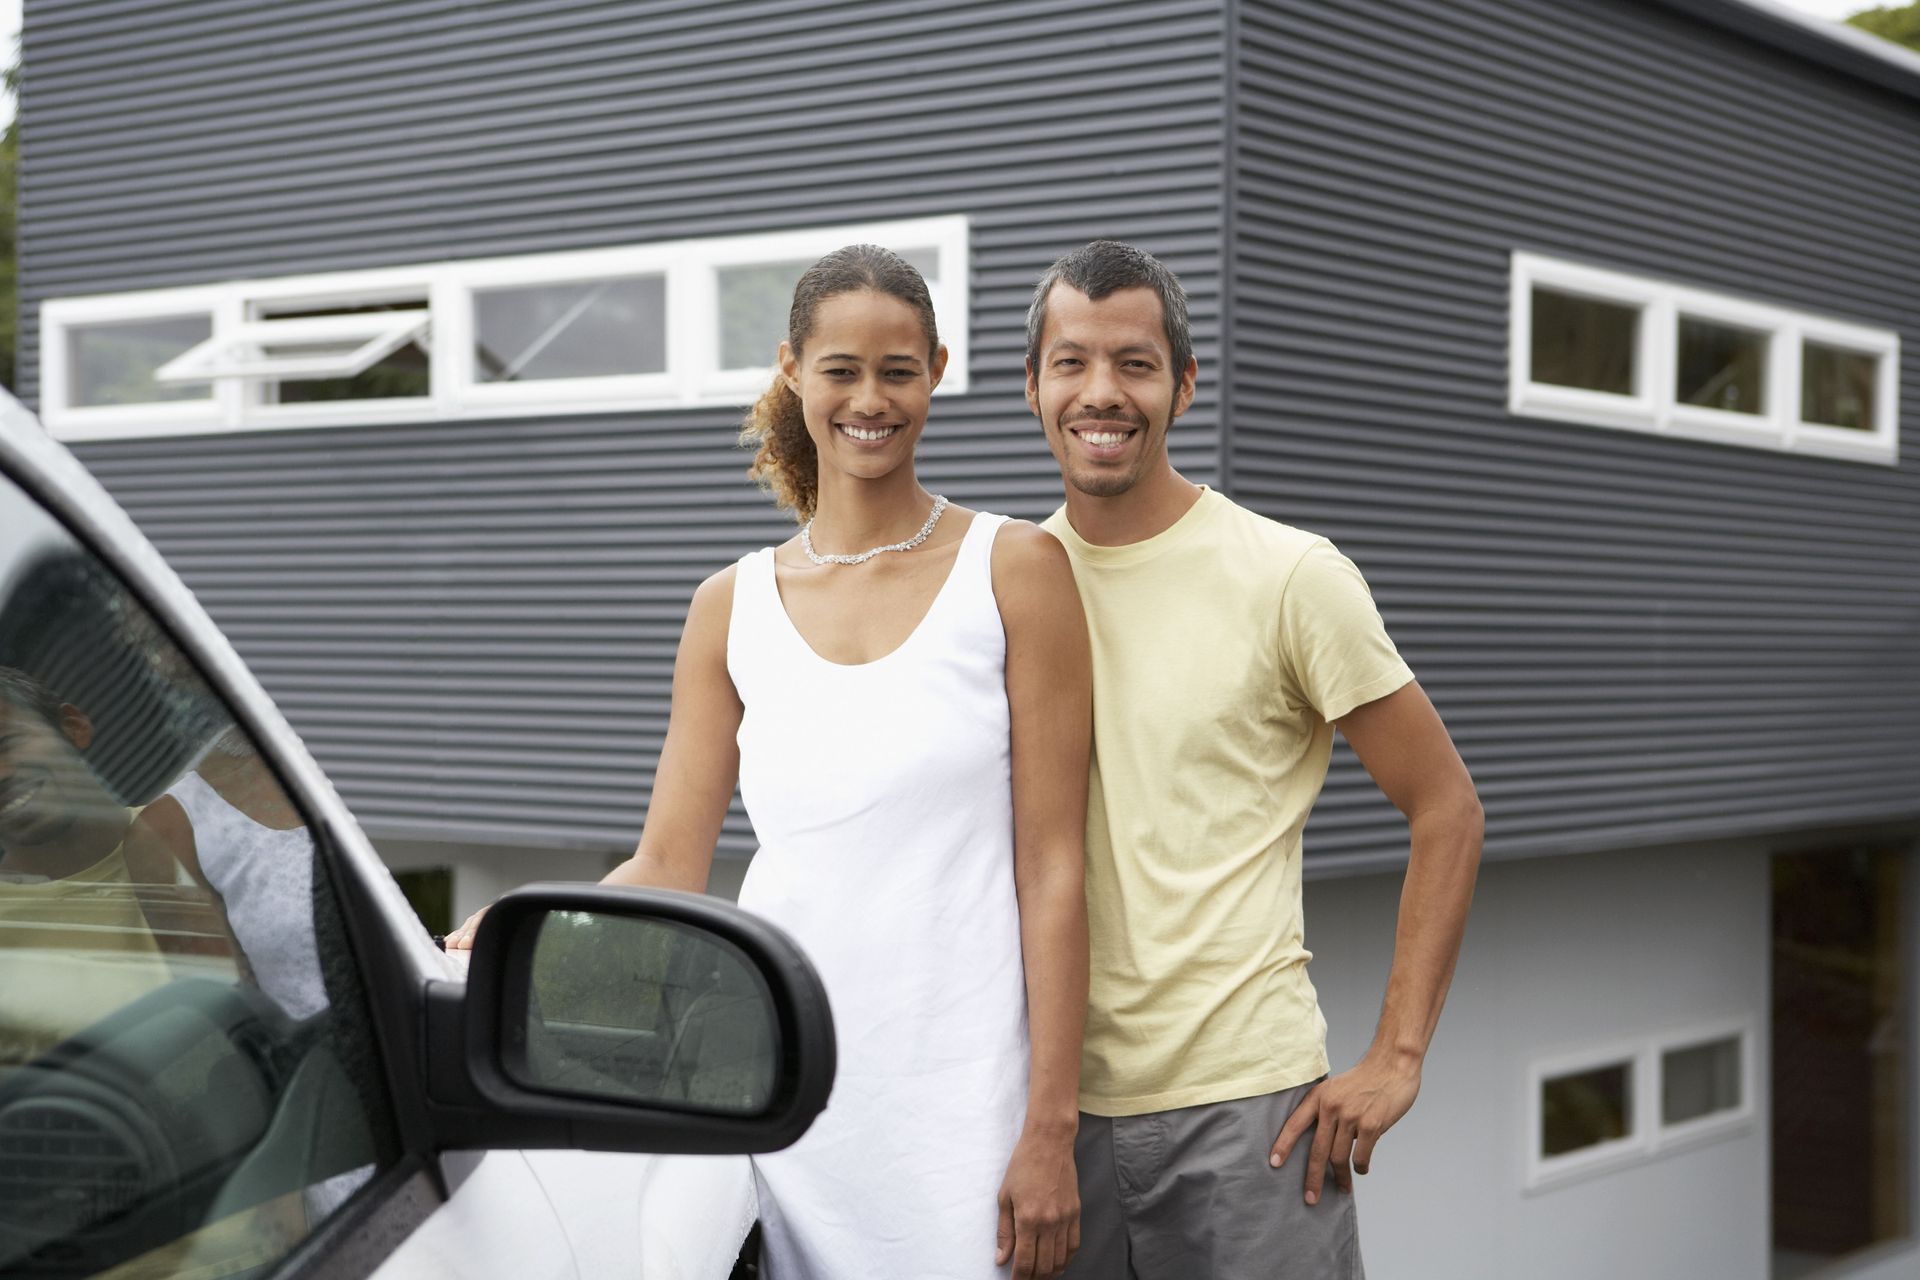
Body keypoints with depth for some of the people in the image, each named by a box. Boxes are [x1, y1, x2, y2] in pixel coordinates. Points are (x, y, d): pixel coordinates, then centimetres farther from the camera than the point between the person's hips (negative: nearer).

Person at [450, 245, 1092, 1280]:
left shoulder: (1013, 571, 0)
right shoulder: (732, 609, 9)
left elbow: (1051, 869, -3)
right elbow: (667, 868, 9)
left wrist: (1049, 1127, -8)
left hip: (957, 1092, -2)